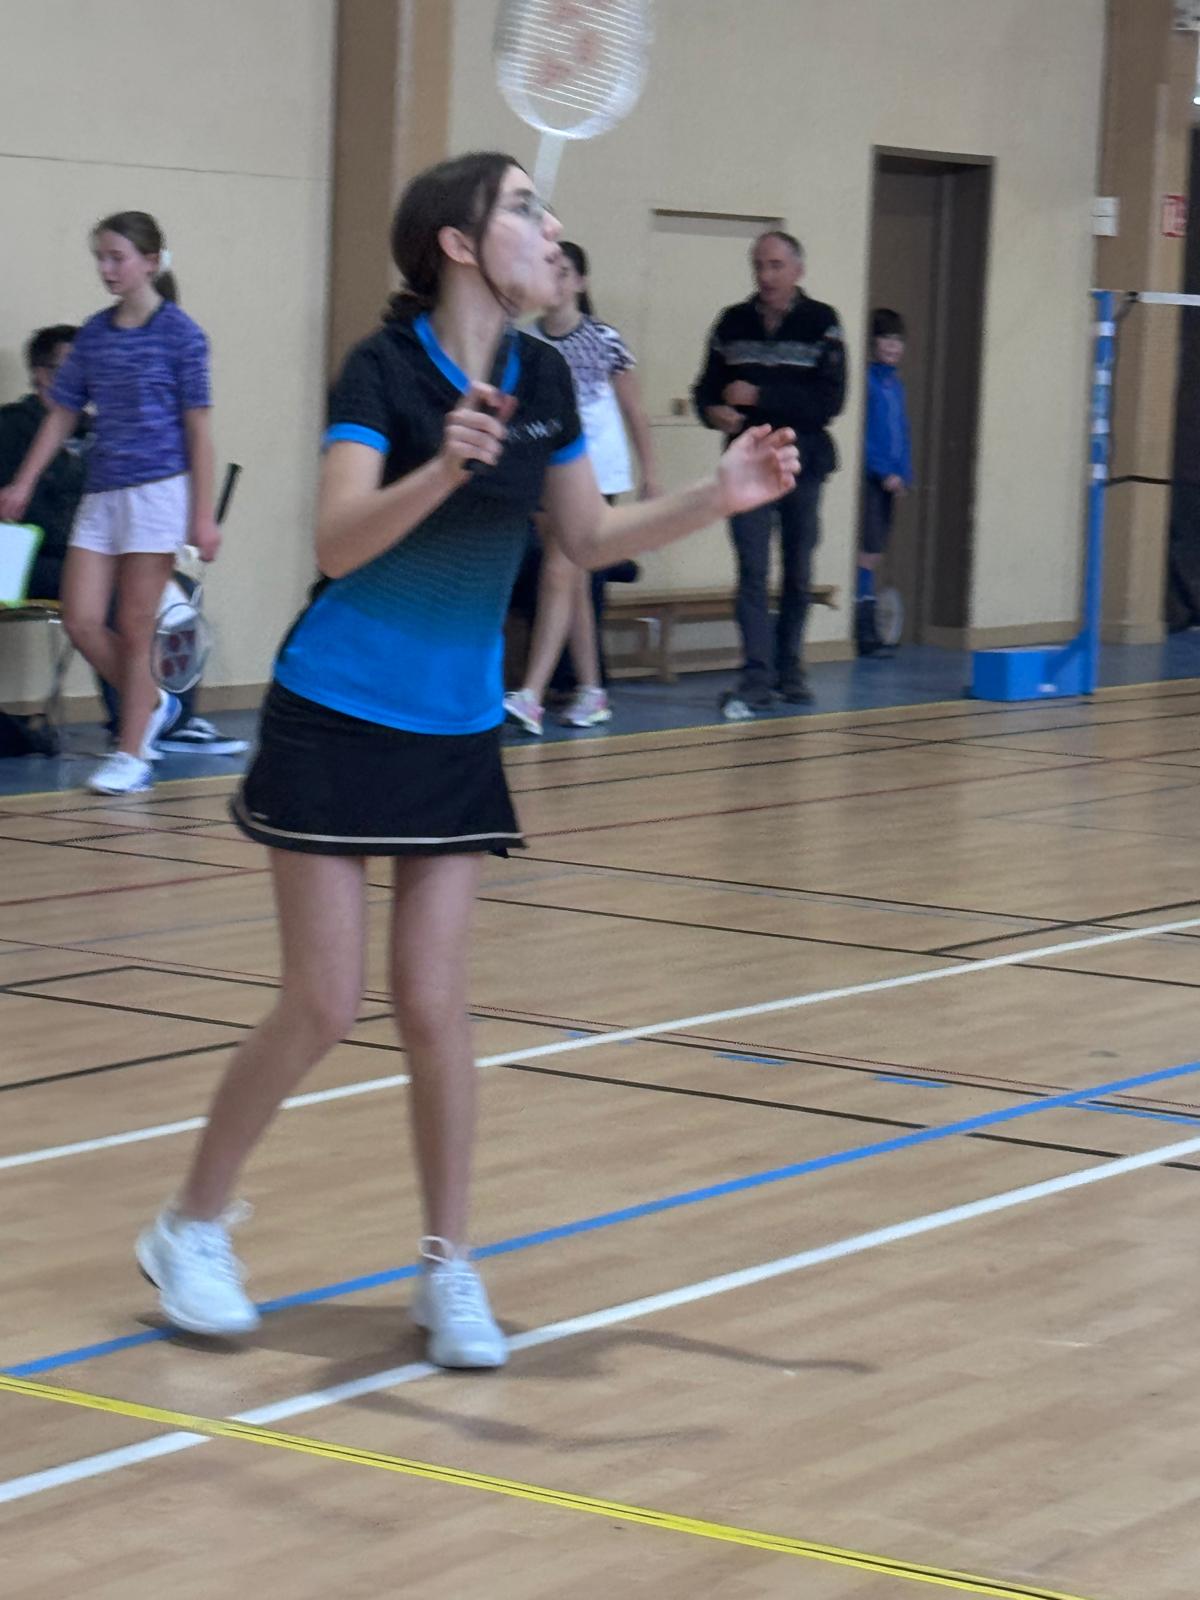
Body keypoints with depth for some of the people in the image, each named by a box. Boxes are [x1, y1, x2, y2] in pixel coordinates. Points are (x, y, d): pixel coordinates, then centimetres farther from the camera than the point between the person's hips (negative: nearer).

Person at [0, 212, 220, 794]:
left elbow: (198, 427, -5)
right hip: (102, 492, 5)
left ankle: (131, 755, 9)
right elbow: (63, 413, 16)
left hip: (157, 489, -5)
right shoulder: (95, 333, 10)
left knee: (134, 628, -2)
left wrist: (203, 516, -9)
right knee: (81, 622, -2)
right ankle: (152, 705, 23)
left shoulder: (179, 333, -4)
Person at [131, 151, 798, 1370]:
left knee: (434, 1003, 2)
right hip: (337, 721, -5)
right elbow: (338, 544, -28)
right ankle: (189, 1227, 16)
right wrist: (444, 470, -43)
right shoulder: (383, 370, -16)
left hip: (458, 732, 5)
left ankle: (448, 1267, 13)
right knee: (322, 1008, -4)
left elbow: (587, 537, 14)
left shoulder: (542, 380, 2)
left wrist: (716, 497, 2)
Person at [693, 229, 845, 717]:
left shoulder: (821, 323, -3)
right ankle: (756, 678, -11)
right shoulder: (733, 323, 6)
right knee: (752, 571, -9)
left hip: (803, 463, -1)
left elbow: (830, 400, -12)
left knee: (798, 575, 9)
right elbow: (708, 386, 13)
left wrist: (760, 396, -18)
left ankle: (789, 668, 23)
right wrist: (714, 410, -11)